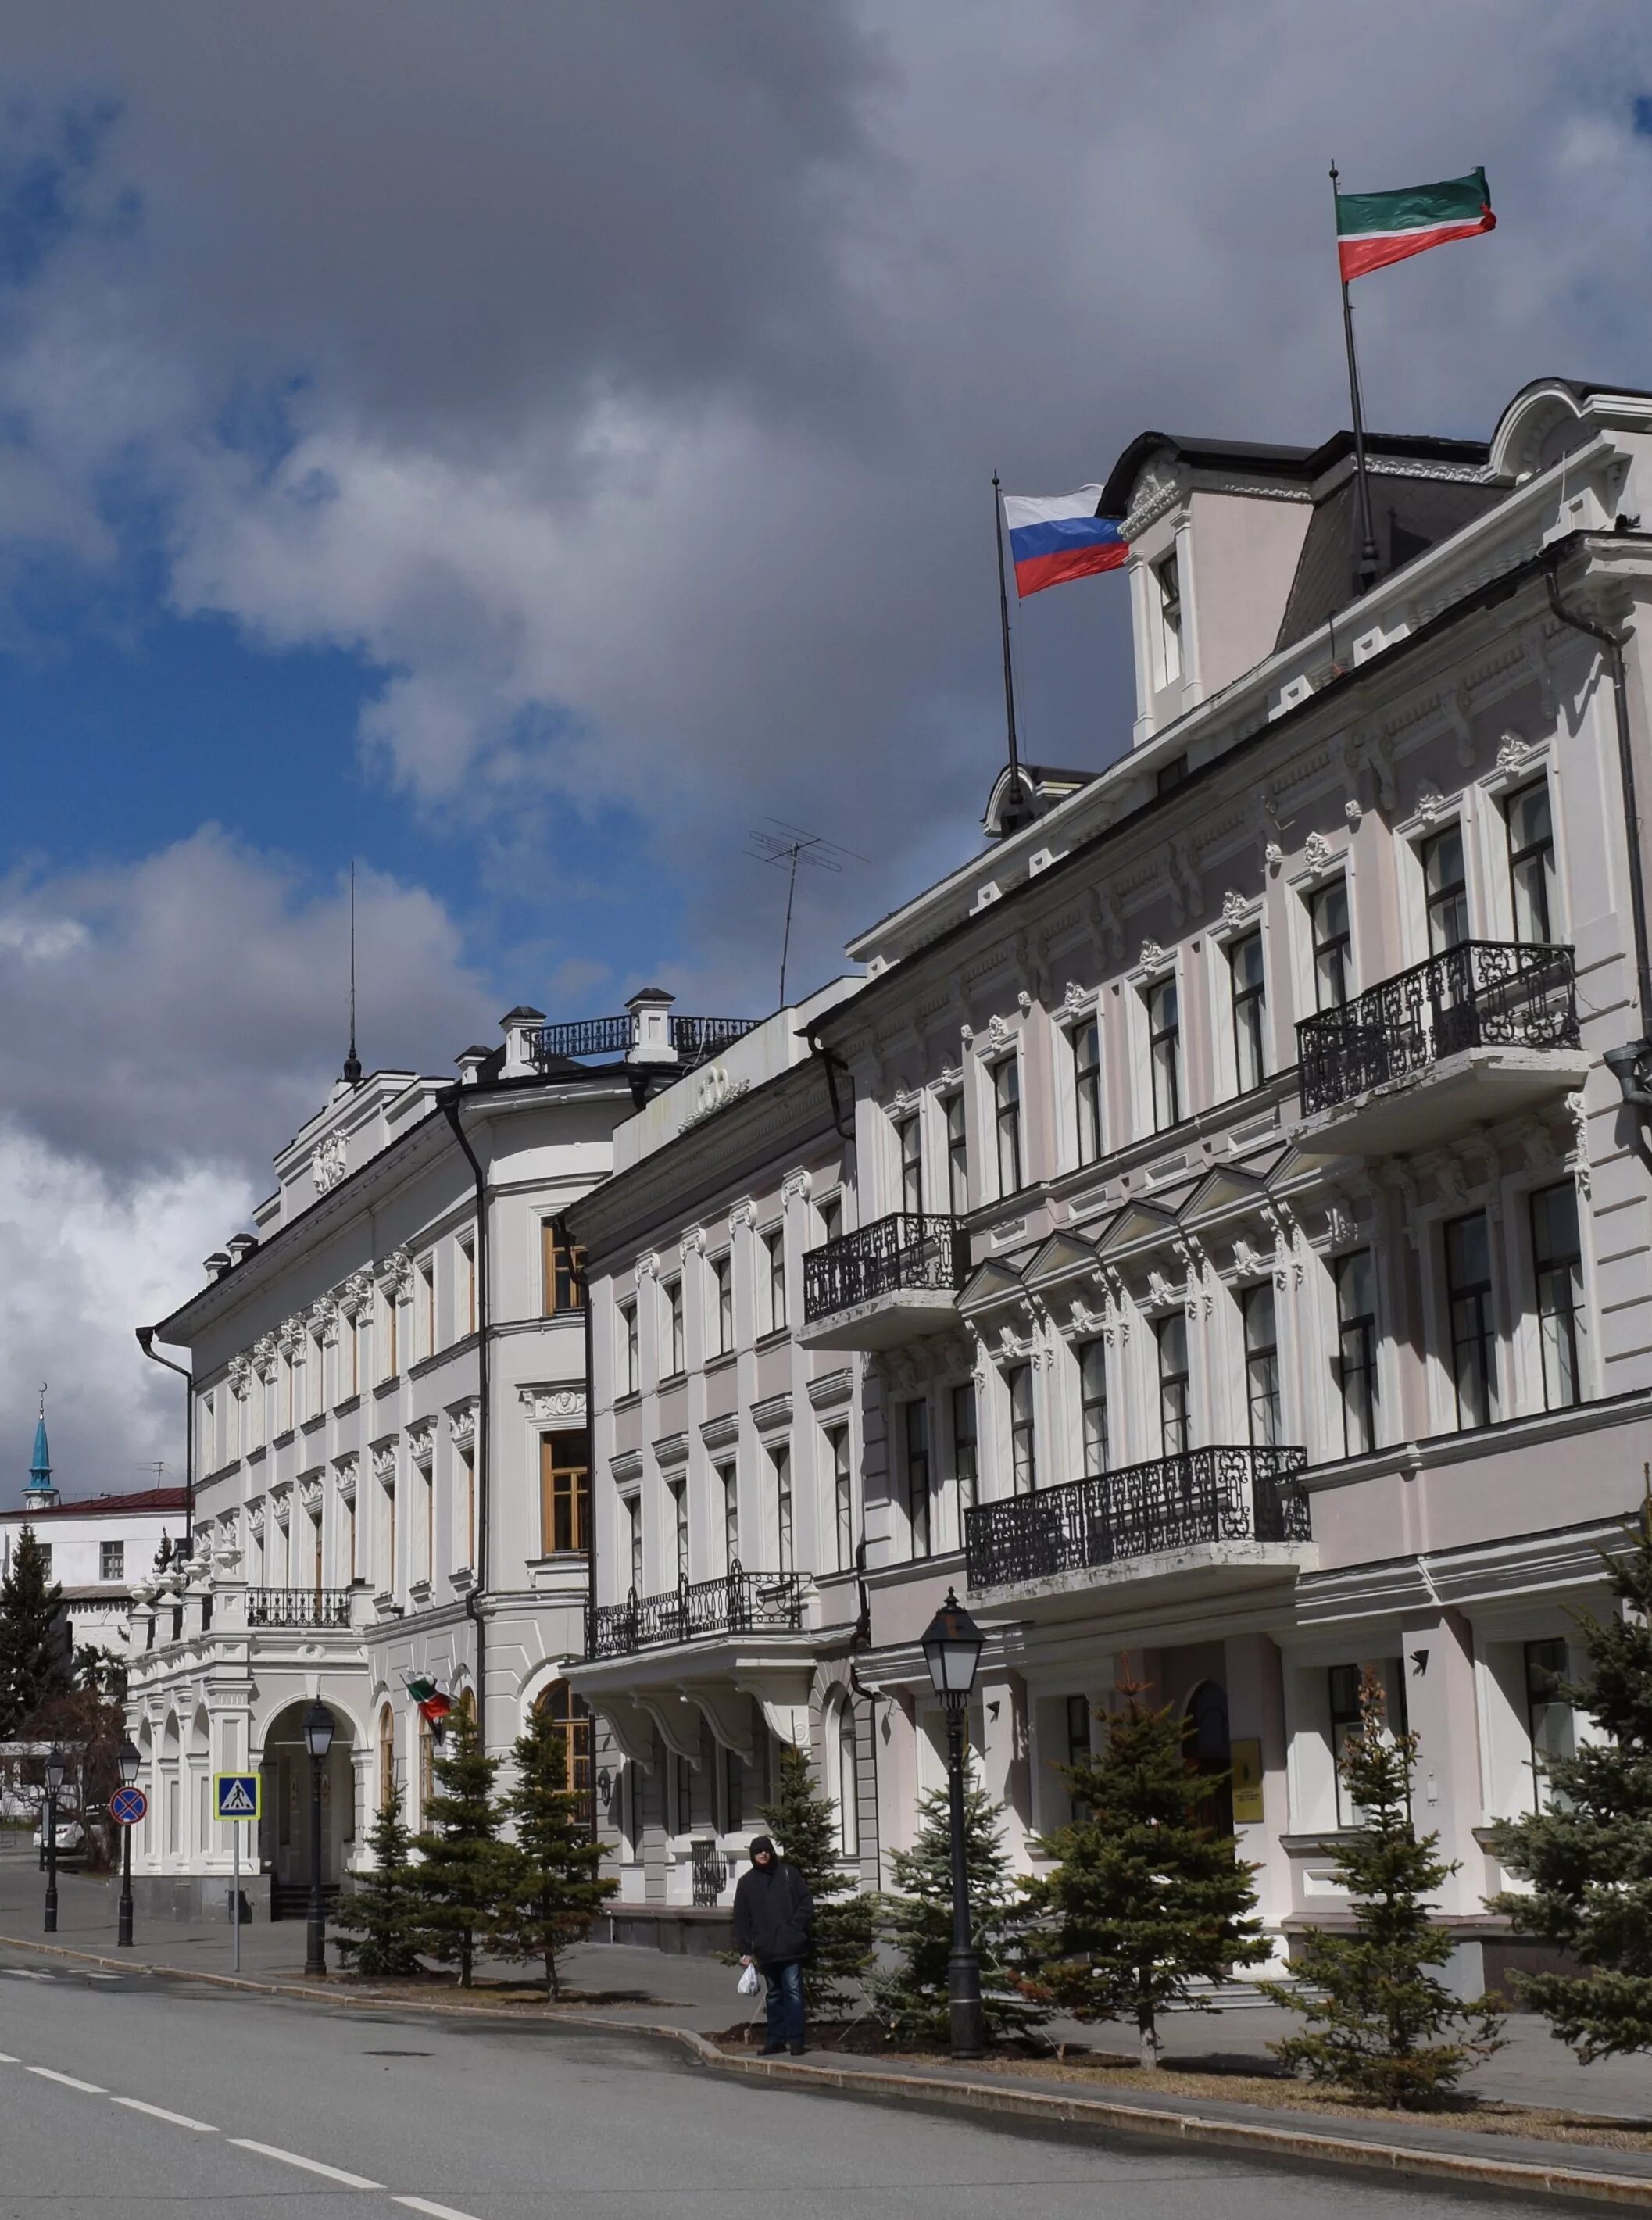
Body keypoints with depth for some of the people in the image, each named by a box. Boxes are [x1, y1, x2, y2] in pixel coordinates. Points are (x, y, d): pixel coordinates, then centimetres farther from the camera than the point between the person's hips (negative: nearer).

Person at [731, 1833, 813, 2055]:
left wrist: (797, 1928, -9)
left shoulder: (788, 1874, 2)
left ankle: (795, 2038, -4)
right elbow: (741, 1918, 7)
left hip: (790, 1946, -3)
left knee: (793, 1991, -6)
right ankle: (776, 2038, 17)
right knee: (774, 1994, 11)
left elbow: (806, 1903, 3)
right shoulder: (747, 1882, 8)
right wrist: (745, 1950, 2)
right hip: (766, 1948, 3)